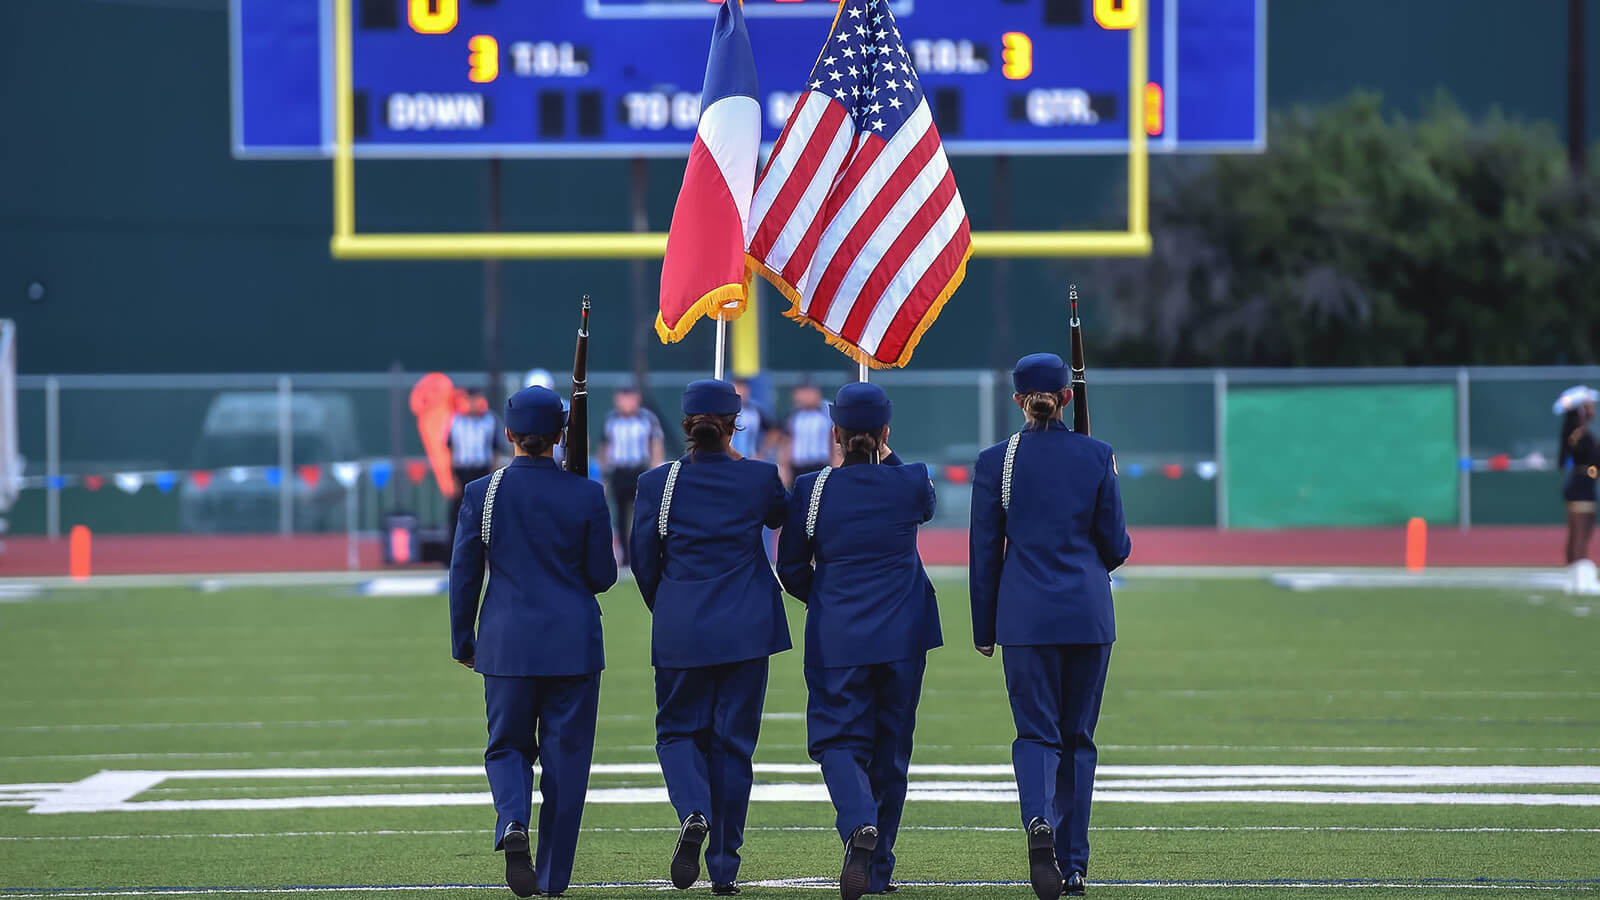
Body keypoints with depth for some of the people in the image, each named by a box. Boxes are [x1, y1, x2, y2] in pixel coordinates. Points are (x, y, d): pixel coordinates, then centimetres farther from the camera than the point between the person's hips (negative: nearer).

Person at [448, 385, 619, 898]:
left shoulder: (481, 494, -4)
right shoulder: (585, 495, -5)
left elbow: (464, 576, 1)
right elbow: (603, 576, 1)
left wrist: (462, 642, 12)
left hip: (506, 643, 1)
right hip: (573, 643, 0)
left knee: (508, 745, 13)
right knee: (565, 753, 7)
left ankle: (513, 823, -18)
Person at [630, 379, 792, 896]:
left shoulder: (657, 483, -5)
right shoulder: (758, 478, -5)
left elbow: (643, 562, 3)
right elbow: (781, 514, 19)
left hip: (680, 631, 0)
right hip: (746, 629, 0)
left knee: (678, 731, 13)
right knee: (733, 739, 8)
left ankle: (694, 814, -19)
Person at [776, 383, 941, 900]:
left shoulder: (812, 490, -8)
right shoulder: (911, 483, -6)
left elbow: (792, 570, 2)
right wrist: (887, 460, 26)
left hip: (836, 638, -2)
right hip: (903, 635, 2)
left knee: (839, 740, 3)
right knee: (890, 746, 12)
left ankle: (860, 825, -28)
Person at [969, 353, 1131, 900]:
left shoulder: (996, 462, -2)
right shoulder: (1096, 456, 0)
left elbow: (985, 554, 2)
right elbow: (1116, 547, 2)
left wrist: (984, 630, 10)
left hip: (1026, 614, -1)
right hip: (1089, 612, 1)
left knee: (1037, 732, 1)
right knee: (1077, 736, 11)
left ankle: (1038, 821, -29)